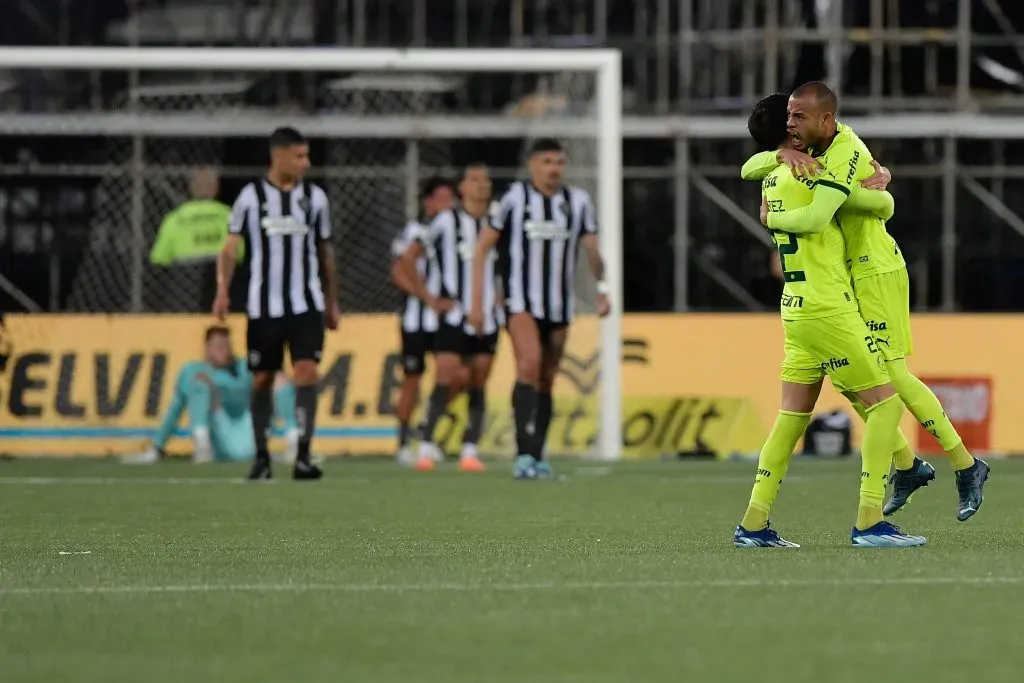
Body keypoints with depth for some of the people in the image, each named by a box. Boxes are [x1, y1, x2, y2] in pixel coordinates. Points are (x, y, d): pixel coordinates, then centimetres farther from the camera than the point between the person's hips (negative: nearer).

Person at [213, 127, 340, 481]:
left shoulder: (315, 197, 6)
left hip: (306, 305, 1)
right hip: (263, 305, -1)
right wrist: (223, 291, -16)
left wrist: (332, 303, 17)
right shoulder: (251, 196, -1)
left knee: (307, 372, -14)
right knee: (261, 379, 6)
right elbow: (230, 248, -2)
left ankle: (303, 457, -16)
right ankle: (261, 456, 20)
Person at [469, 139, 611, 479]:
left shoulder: (577, 201, 5)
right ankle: (525, 454, -28)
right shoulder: (514, 198, -3)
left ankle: (537, 458, 20)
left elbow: (592, 251, 8)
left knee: (546, 380, 9)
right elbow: (482, 249, 2)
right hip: (521, 301, -4)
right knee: (530, 362, -24)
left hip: (559, 306, 4)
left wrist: (602, 289, -10)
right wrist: (477, 302, -2)